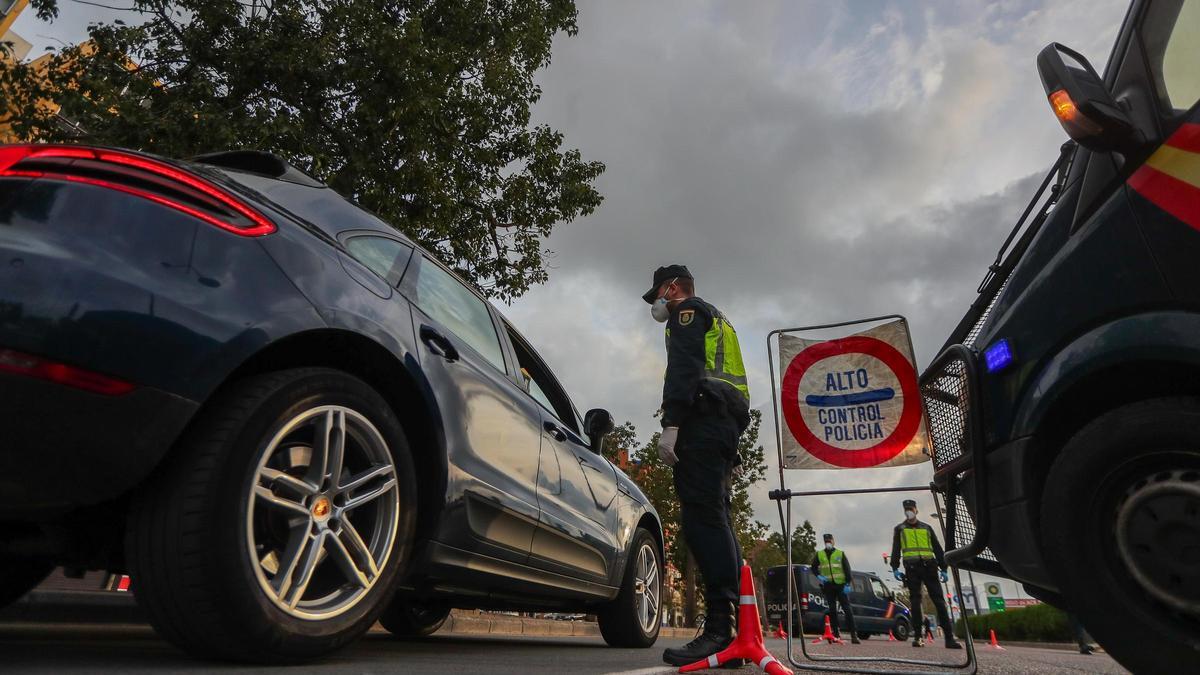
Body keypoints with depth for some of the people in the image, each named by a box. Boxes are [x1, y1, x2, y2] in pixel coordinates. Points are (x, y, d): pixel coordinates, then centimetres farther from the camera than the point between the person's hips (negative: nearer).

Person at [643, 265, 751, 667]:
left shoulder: (688, 311, 7)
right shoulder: (718, 323, 34)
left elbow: (683, 368, -12)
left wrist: (670, 424, -22)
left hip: (703, 420, -10)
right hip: (728, 422, 10)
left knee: (702, 519, -17)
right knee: (715, 520, 6)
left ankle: (721, 629, -24)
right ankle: (738, 628, 5)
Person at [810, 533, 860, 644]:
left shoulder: (840, 554, 4)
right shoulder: (819, 555, 8)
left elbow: (847, 569, 0)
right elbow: (813, 567, 16)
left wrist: (847, 584, -8)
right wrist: (819, 576, -2)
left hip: (841, 585, -2)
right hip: (828, 586, 2)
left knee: (847, 609, -5)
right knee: (832, 610, 4)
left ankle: (854, 635, -4)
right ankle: (836, 632, 11)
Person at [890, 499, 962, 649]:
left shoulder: (926, 527, 21)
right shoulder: (899, 529, 15)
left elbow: (937, 549, 18)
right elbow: (895, 549, 8)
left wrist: (943, 568, 8)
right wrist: (895, 568, -4)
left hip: (929, 566, 2)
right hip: (912, 568, -2)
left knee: (939, 601, -5)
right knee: (915, 601, -7)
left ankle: (949, 637, -6)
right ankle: (918, 636, -7)